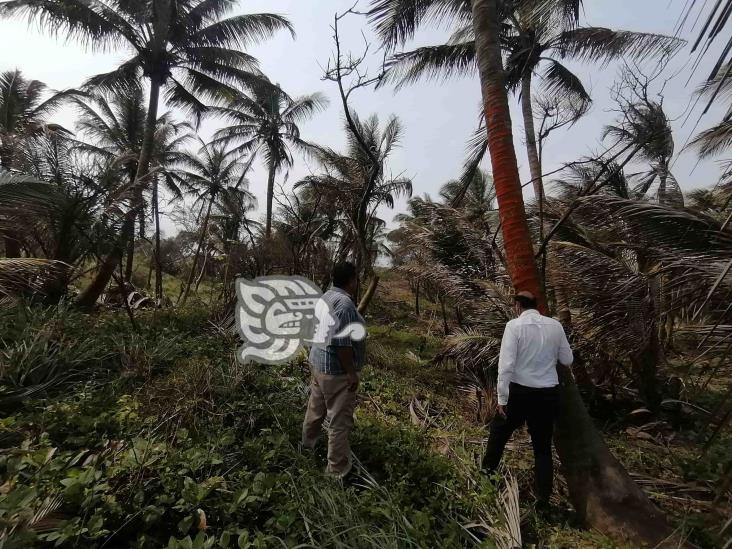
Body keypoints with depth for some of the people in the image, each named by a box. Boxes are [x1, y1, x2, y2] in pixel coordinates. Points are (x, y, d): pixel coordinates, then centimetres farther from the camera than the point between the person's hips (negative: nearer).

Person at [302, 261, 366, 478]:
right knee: (340, 419, 6)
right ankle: (338, 469, 22)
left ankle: (308, 441, 51)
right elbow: (340, 343, -27)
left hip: (319, 362, 10)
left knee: (316, 406, 29)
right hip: (336, 370, -10)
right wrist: (351, 373, -20)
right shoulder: (344, 303, -25)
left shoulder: (327, 296, 6)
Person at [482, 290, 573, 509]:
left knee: (499, 431, 22)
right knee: (543, 447, 19)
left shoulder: (514, 325, -14)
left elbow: (506, 364, -19)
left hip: (520, 392, -3)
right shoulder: (555, 325, -1)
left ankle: (487, 469, 41)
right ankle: (543, 500, 25)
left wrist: (502, 399, -13)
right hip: (548, 394, 4)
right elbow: (567, 360, 9)